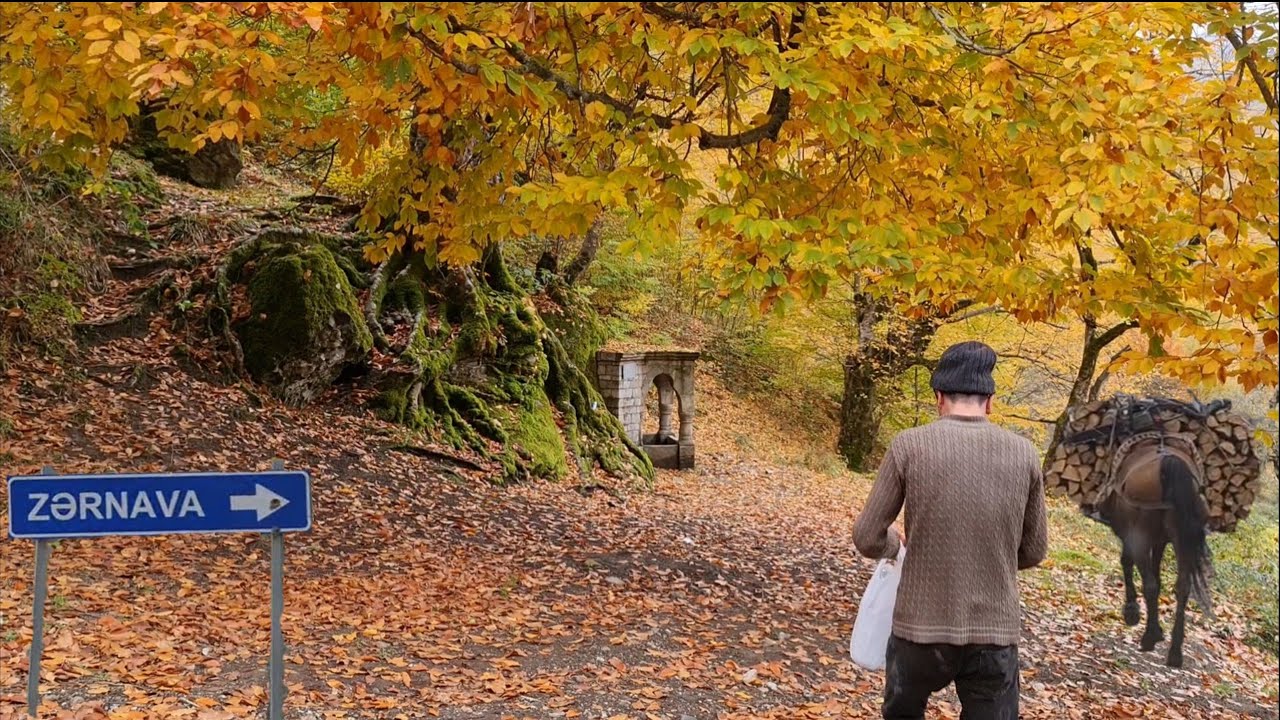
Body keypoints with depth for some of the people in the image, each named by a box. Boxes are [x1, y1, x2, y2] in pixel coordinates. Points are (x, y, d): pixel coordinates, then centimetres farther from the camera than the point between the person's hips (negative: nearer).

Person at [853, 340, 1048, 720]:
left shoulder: (909, 445, -9)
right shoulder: (1023, 453, -2)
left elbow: (867, 539, -5)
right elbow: (1033, 552, 7)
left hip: (921, 628, -1)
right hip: (996, 634, 1)